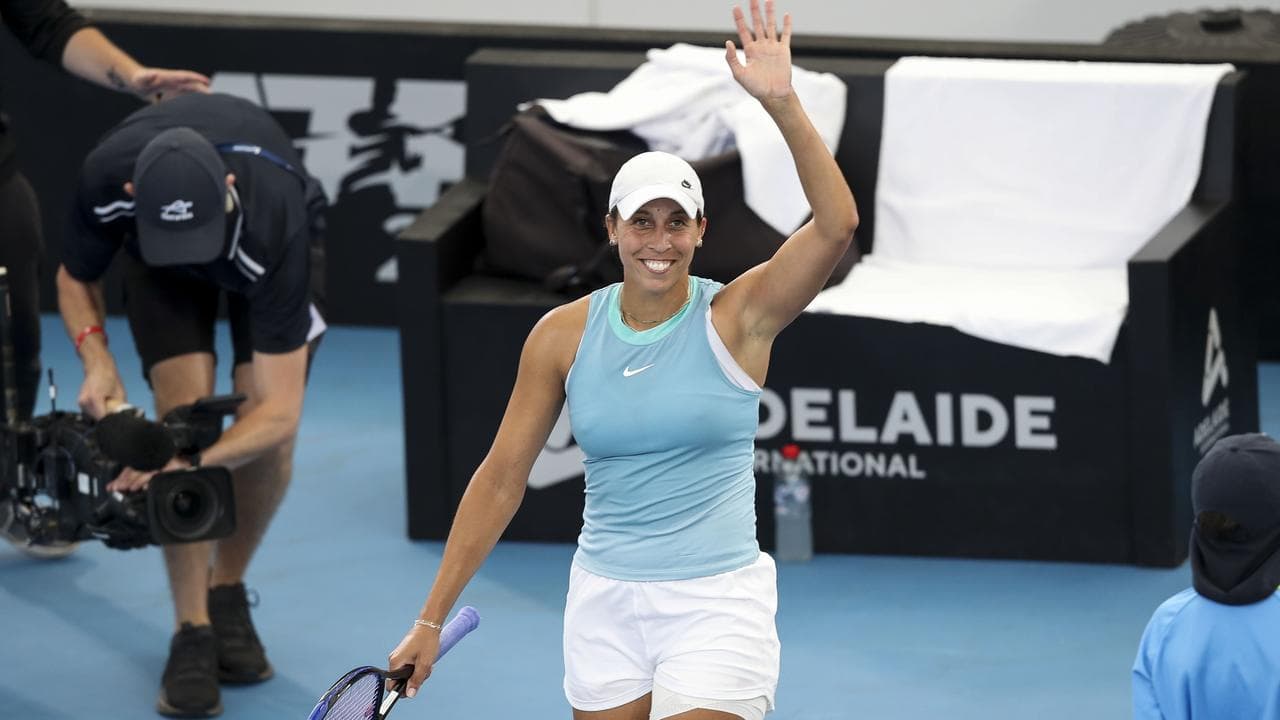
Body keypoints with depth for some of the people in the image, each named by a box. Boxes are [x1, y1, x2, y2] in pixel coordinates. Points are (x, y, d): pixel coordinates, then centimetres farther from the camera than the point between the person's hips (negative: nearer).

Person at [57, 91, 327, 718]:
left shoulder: (273, 225, -45)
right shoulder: (106, 179, -39)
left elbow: (280, 412, -42)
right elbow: (75, 278, -13)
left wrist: (190, 463, -55)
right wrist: (96, 359, -30)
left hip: (274, 236, -1)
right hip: (153, 257, 1)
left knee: (269, 434, -16)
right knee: (184, 411, -20)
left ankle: (228, 592, 12)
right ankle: (192, 632, -12)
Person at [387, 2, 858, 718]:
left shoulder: (735, 317, -5)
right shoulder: (564, 335, 1)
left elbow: (837, 224, -21)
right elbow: (501, 478, 6)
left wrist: (782, 102, -32)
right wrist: (432, 619, 4)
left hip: (715, 603, -3)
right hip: (605, 601, 3)